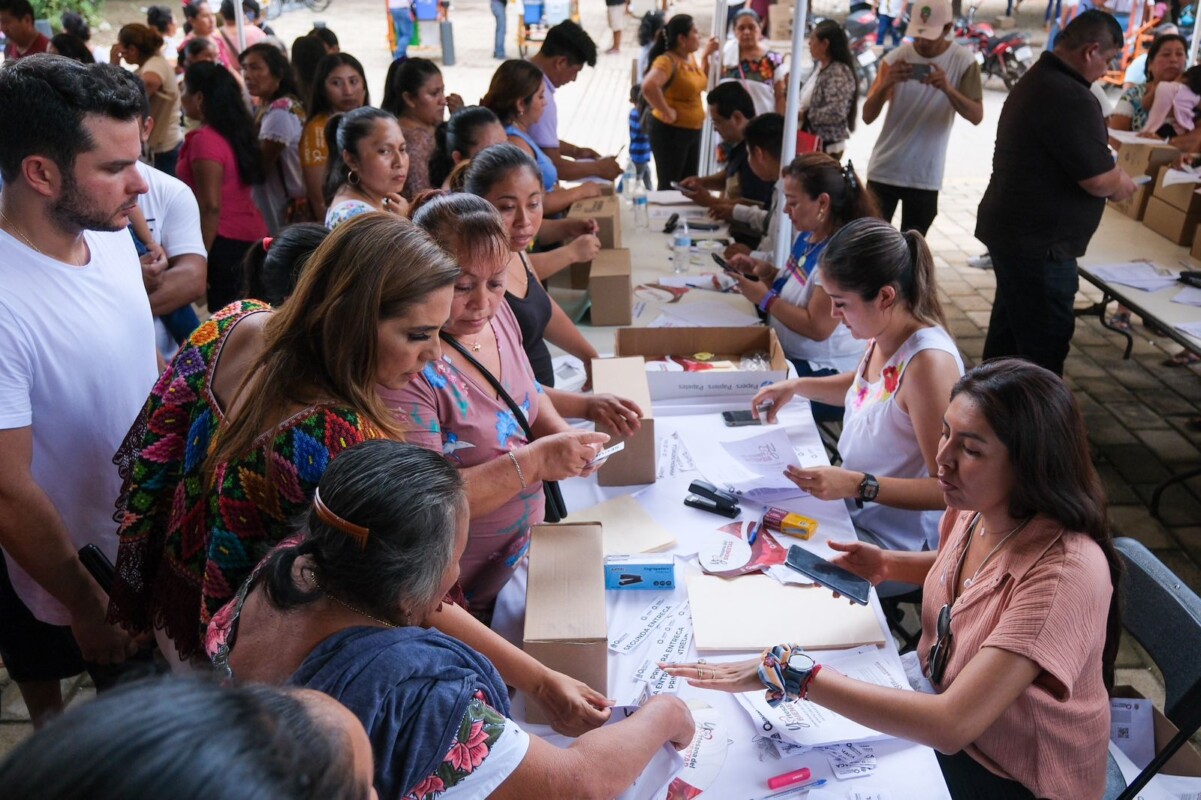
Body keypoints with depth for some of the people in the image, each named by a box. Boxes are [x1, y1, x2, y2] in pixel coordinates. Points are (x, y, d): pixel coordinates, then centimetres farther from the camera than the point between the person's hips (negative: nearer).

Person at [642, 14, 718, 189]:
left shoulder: (690, 58, 7)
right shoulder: (667, 61, -20)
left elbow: (702, 83, 25)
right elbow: (648, 87, -39)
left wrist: (707, 55, 14)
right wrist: (667, 112, -28)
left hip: (693, 130, 9)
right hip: (671, 132, -9)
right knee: (669, 187, 1)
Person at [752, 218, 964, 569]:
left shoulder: (928, 362, -28)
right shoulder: (885, 334, -4)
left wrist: (858, 485, -33)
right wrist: (797, 386, 8)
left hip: (895, 540, -8)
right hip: (852, 504, 8)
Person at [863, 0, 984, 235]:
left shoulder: (963, 61, -4)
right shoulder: (895, 58, -4)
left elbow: (976, 116, -13)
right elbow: (868, 116, -8)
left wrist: (948, 89, -30)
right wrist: (886, 85, -28)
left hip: (926, 177, 0)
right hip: (884, 171, 0)